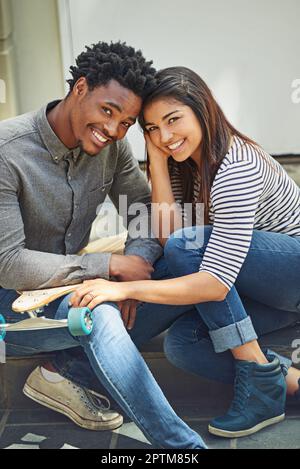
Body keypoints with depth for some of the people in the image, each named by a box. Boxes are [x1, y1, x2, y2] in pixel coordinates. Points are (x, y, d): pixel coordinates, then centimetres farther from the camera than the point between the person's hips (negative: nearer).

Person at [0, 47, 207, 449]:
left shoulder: (111, 146, -4)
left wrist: (137, 261, -21)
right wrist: (111, 265, -26)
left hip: (72, 287, 7)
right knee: (99, 313, -37)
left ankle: (68, 369, -11)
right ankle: (182, 443, -25)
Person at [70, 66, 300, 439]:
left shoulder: (236, 166, -27)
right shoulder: (186, 163, 0)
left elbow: (216, 284, -34)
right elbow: (168, 235, -12)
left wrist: (125, 288, -36)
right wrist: (157, 161, -16)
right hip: (266, 282, 7)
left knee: (189, 245, -29)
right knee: (182, 344, -15)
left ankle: (260, 379, -21)